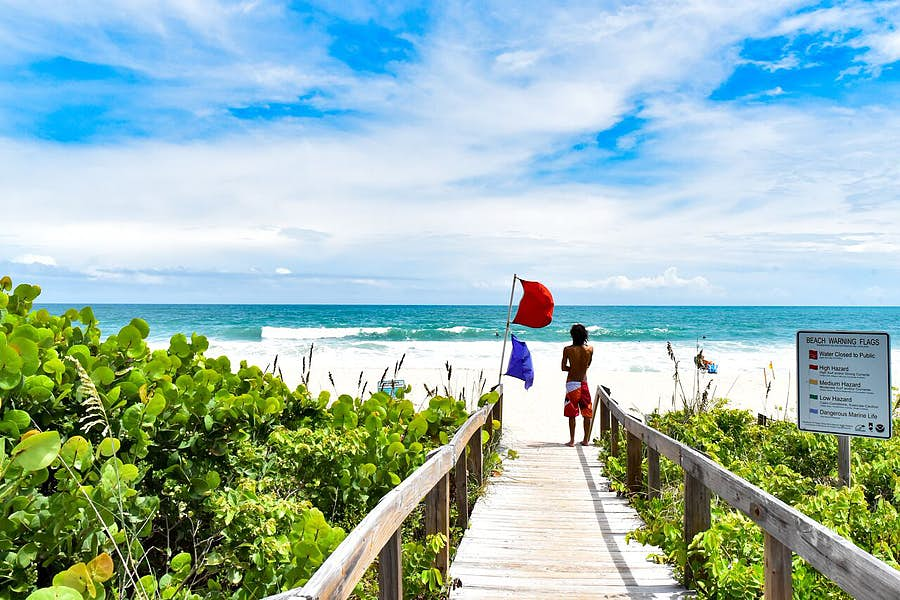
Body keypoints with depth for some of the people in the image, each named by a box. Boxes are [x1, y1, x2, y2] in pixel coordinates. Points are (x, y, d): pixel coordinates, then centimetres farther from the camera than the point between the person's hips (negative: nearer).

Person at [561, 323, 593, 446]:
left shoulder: (568, 349, -10)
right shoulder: (590, 349, -3)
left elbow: (563, 367, -4)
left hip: (571, 383, -2)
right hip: (584, 383, 2)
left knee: (572, 414, 4)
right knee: (587, 413, 13)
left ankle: (572, 440, 6)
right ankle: (586, 440, 18)